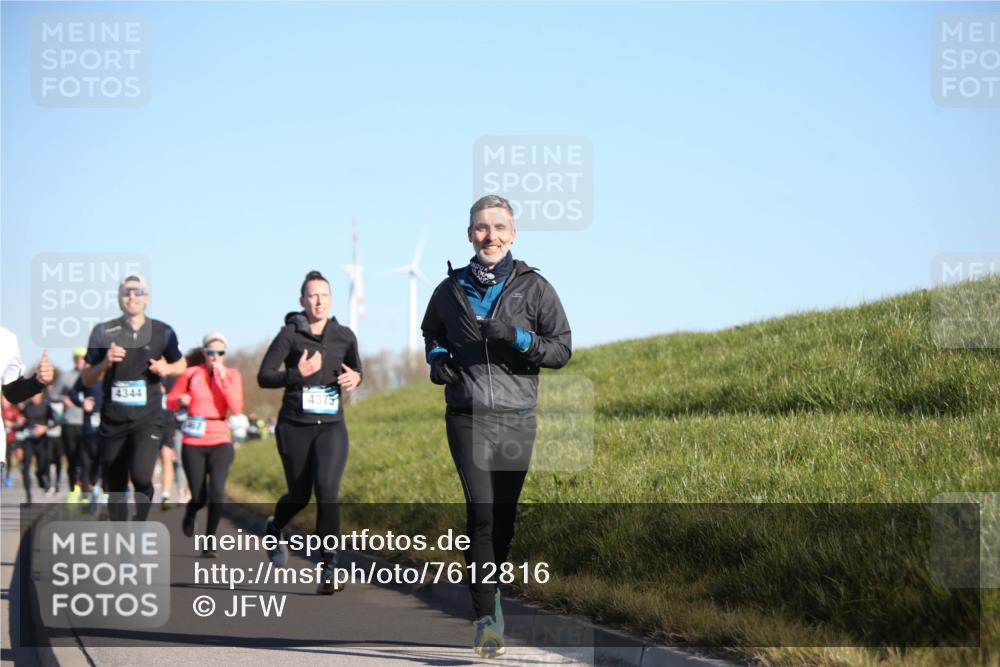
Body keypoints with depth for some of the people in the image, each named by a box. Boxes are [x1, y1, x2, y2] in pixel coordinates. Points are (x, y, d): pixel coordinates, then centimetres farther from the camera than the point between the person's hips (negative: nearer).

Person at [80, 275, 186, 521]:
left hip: (148, 419, -2)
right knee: (115, 490, 9)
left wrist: (167, 369, -4)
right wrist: (105, 363, -16)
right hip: (112, 422, 2)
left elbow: (181, 364, 18)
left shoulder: (162, 332, 1)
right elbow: (87, 379, 3)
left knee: (141, 476, -25)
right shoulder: (103, 332, -1)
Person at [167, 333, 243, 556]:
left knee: (217, 491, -19)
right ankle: (190, 513, 40)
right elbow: (170, 402, 8)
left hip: (221, 442, 0)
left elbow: (236, 408, -14)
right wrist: (180, 400, -15)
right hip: (193, 443, 0)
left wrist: (223, 378, -19)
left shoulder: (232, 375, 0)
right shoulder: (191, 373, -1)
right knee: (199, 497, 2)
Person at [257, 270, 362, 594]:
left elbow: (356, 370, 21)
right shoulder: (290, 335, -5)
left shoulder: (344, 336, 5)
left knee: (327, 491, -16)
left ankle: (329, 569, -14)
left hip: (332, 426, 1)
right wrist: (298, 374, -21)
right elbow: (263, 377, -7)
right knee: (299, 495, 10)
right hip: (295, 426, -1)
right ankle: (273, 528, 46)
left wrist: (354, 378, -2)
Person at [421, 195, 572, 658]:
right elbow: (431, 331, 28)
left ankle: (488, 589, 34)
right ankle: (486, 617, -13)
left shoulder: (534, 287, 2)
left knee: (503, 517, 8)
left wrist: (518, 338, -17)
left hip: (517, 419, 0)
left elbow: (562, 349, 0)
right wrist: (437, 358, 6)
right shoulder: (451, 290, 8)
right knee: (481, 512, -14)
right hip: (467, 418, 0)